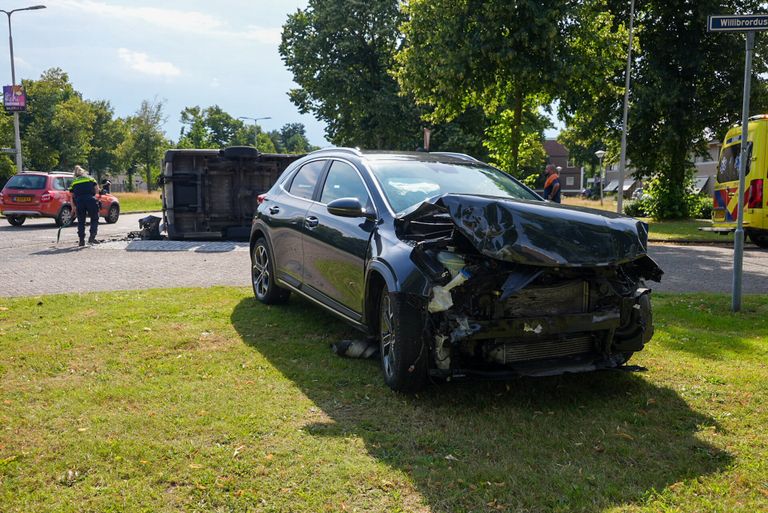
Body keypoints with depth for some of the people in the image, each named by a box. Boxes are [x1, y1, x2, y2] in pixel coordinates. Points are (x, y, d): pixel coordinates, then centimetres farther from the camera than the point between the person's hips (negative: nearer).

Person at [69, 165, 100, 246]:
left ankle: (81, 240, 10)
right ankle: (92, 237, -1)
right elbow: (97, 190, 7)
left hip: (79, 201, 1)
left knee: (81, 221, 11)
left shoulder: (74, 182, 19)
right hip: (90, 199, -1)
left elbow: (72, 196, 15)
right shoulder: (90, 178, 18)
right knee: (94, 219, 12)